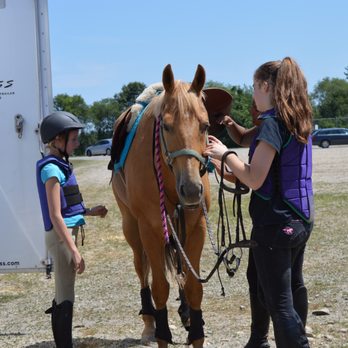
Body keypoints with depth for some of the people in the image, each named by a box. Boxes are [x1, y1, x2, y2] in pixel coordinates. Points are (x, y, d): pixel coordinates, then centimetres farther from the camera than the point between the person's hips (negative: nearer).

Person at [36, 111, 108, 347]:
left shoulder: (59, 166, 12)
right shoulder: (52, 169, -16)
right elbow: (55, 216, -20)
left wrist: (89, 212, 10)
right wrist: (74, 250, -21)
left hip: (67, 233, 10)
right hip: (61, 236, -10)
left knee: (64, 295, 16)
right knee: (65, 298, -3)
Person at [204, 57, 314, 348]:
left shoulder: (272, 123, -21)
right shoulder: (299, 121, 7)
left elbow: (254, 179, -23)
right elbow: (247, 138, 18)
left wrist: (225, 154, -11)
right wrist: (229, 123, 4)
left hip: (276, 223, -10)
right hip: (301, 219, 10)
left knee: (279, 301, -3)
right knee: (293, 285, 24)